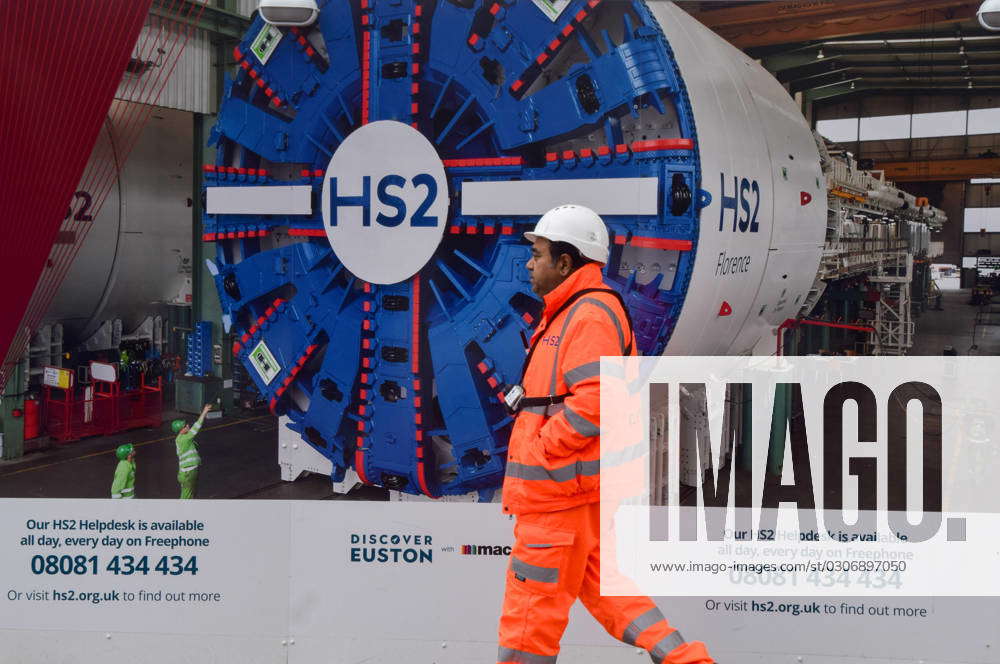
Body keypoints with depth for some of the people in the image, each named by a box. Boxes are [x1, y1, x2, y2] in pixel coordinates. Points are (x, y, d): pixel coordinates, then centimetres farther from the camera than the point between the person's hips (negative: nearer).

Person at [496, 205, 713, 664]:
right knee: (600, 586, 14)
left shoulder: (590, 315, -15)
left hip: (560, 486, -11)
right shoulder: (568, 313, 19)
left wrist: (539, 451, -18)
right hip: (564, 484, 11)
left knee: (531, 599, -1)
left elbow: (593, 401, -26)